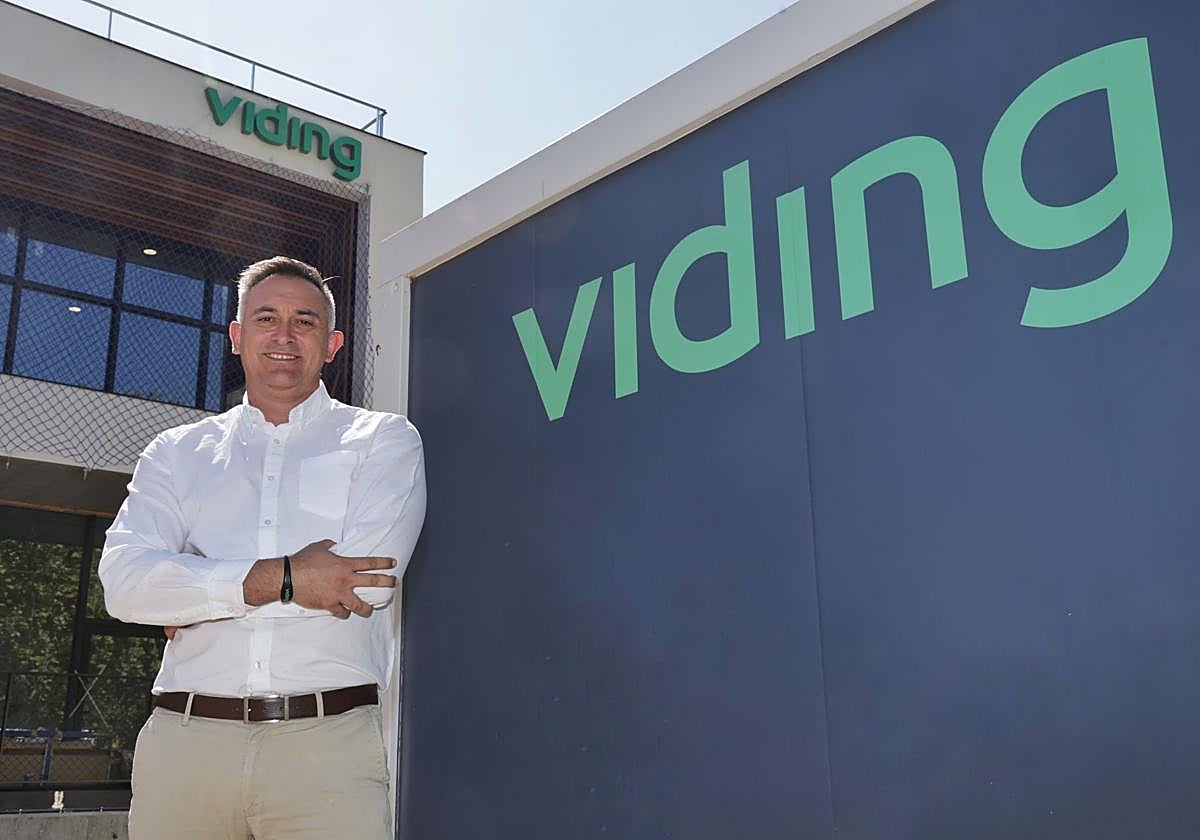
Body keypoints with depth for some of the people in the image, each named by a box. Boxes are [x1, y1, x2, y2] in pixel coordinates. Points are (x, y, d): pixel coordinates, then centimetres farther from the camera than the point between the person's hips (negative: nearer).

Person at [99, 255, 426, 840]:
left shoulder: (384, 440, 8)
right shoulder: (177, 452, 15)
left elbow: (367, 582, -8)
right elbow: (124, 581, -1)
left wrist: (194, 595, -2)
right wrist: (279, 578, -12)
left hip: (326, 745, -2)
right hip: (184, 740, 2)